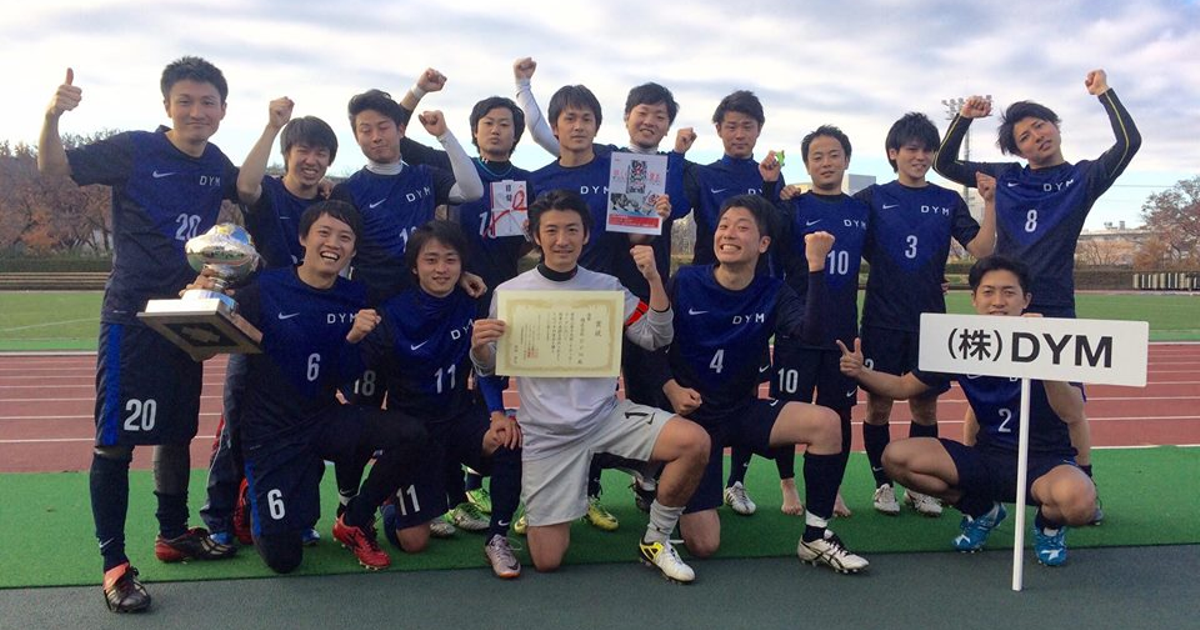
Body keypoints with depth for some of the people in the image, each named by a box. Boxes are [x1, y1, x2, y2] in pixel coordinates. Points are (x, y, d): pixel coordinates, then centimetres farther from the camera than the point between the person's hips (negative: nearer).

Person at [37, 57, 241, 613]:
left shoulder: (216, 165, 7)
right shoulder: (135, 149, -8)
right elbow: (53, 167, -9)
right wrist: (52, 116, -27)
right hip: (131, 315, -6)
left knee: (177, 430, 16)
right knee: (116, 439, -4)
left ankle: (173, 534, 32)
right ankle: (114, 562, 5)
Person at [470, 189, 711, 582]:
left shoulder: (607, 287, 4)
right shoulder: (509, 293, 0)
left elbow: (656, 339, -1)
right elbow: (490, 368, 5)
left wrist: (654, 279, -13)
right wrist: (478, 347, -18)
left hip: (606, 414, 2)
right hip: (546, 432, -1)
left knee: (695, 442, -24)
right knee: (547, 560, -5)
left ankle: (656, 540, 1)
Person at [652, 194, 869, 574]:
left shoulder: (773, 294, -4)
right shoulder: (685, 283, -10)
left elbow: (812, 333, -24)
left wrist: (816, 266, -29)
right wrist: (671, 389, -18)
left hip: (744, 411, 3)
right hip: (692, 416, -2)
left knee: (825, 422, -26)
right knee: (703, 545, -9)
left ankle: (815, 536, -8)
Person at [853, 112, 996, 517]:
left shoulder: (948, 202, 7)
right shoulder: (872, 199, 3)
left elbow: (982, 249, -2)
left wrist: (991, 202, -13)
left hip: (930, 320, 2)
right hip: (882, 319, -2)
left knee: (925, 405, 7)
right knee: (878, 404, 3)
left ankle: (919, 487, 21)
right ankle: (883, 484, 18)